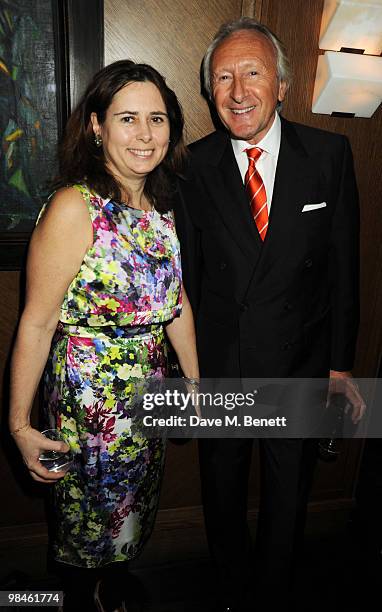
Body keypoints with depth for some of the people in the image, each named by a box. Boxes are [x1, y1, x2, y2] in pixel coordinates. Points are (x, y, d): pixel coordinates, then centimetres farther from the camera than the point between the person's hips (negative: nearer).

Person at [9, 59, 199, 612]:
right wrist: (20, 425, -14)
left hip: (149, 396, 7)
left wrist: (195, 380, 11)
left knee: (132, 519, 28)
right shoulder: (74, 208, -20)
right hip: (88, 401, -6)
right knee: (90, 526, 19)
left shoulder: (163, 205, 1)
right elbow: (37, 323, -18)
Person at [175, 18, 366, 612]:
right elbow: (187, 273, -5)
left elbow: (343, 266, -3)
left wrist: (341, 363, -1)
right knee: (222, 490, 23)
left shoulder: (329, 154, -6)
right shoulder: (194, 166, -7)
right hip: (219, 368, 1)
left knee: (288, 497, 20)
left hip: (300, 366, 0)